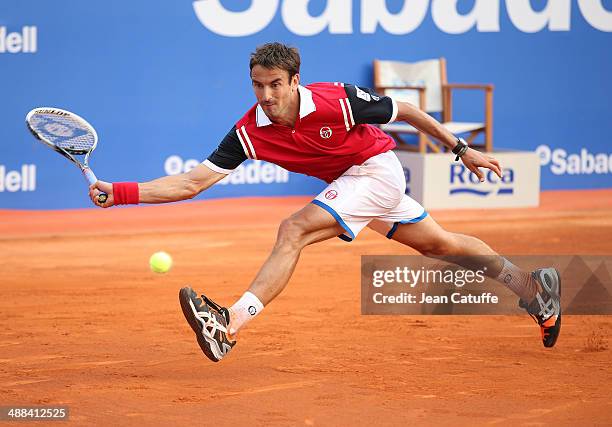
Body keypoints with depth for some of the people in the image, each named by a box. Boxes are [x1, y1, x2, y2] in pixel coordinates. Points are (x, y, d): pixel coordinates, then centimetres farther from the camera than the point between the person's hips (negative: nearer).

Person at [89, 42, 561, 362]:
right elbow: (194, 181, -18)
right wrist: (119, 193, -30)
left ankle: (229, 325, -29)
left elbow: (404, 111, -11)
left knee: (294, 230, -24)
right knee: (440, 244, 18)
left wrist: (460, 148, -4)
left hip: (377, 168, -7)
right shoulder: (249, 131, -16)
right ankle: (532, 287, 34)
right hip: (347, 182, 7)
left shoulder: (337, 100, -27)